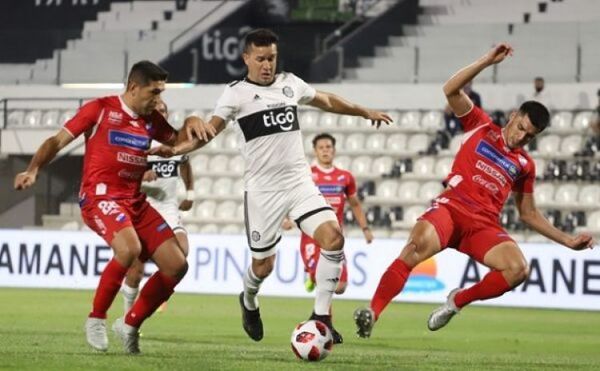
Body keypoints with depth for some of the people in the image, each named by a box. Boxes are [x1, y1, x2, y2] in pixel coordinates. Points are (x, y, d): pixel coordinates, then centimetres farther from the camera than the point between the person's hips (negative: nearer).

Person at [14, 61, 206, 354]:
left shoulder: (151, 119, 14)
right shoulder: (100, 109, -3)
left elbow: (177, 142, 31)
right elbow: (57, 140, -1)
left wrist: (190, 125, 8)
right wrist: (33, 170, -17)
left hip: (136, 202, 7)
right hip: (100, 196, -7)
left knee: (176, 265, -3)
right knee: (129, 247, -35)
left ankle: (130, 325, 12)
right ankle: (96, 319, -16)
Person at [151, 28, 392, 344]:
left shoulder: (290, 83, 9)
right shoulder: (237, 93, -5)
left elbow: (326, 101, 27)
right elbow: (210, 130, -14)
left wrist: (366, 113, 37)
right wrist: (177, 149, -31)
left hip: (299, 183, 4)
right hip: (262, 190, -3)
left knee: (333, 236, -19)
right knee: (263, 265, 5)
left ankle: (321, 316, -9)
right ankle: (249, 303, 42)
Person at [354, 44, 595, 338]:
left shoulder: (524, 165, 21)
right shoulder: (481, 127, 14)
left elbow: (529, 214, 29)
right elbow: (451, 90, 2)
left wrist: (568, 240, 21)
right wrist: (488, 61, -4)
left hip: (484, 224, 3)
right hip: (451, 207, -3)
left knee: (518, 269, -25)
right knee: (421, 242, -37)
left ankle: (458, 300, 1)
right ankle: (373, 312, -37)